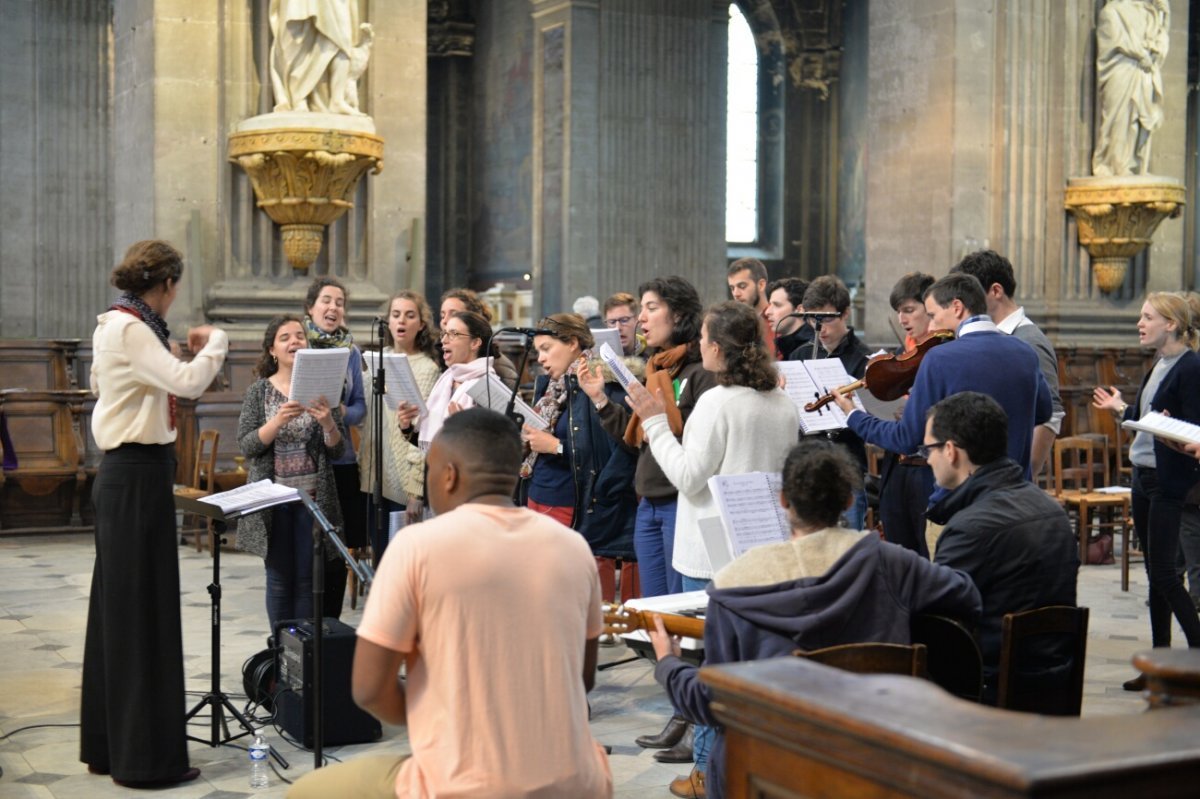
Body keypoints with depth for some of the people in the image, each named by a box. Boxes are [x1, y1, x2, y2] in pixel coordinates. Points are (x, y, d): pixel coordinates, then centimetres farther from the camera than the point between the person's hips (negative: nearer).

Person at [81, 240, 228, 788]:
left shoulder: (121, 326, 14)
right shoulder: (128, 328, -16)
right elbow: (186, 382, -26)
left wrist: (192, 351, 14)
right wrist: (215, 344, -9)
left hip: (127, 475, 10)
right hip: (138, 479, -10)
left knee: (119, 610, 15)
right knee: (142, 612, -4)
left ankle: (107, 745, 25)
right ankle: (146, 757, 4)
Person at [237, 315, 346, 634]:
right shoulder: (259, 391, 4)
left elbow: (337, 451, 2)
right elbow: (247, 445, -5)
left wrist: (327, 422, -18)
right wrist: (279, 420, -21)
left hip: (313, 497, 0)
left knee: (307, 580, 3)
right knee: (279, 578, 4)